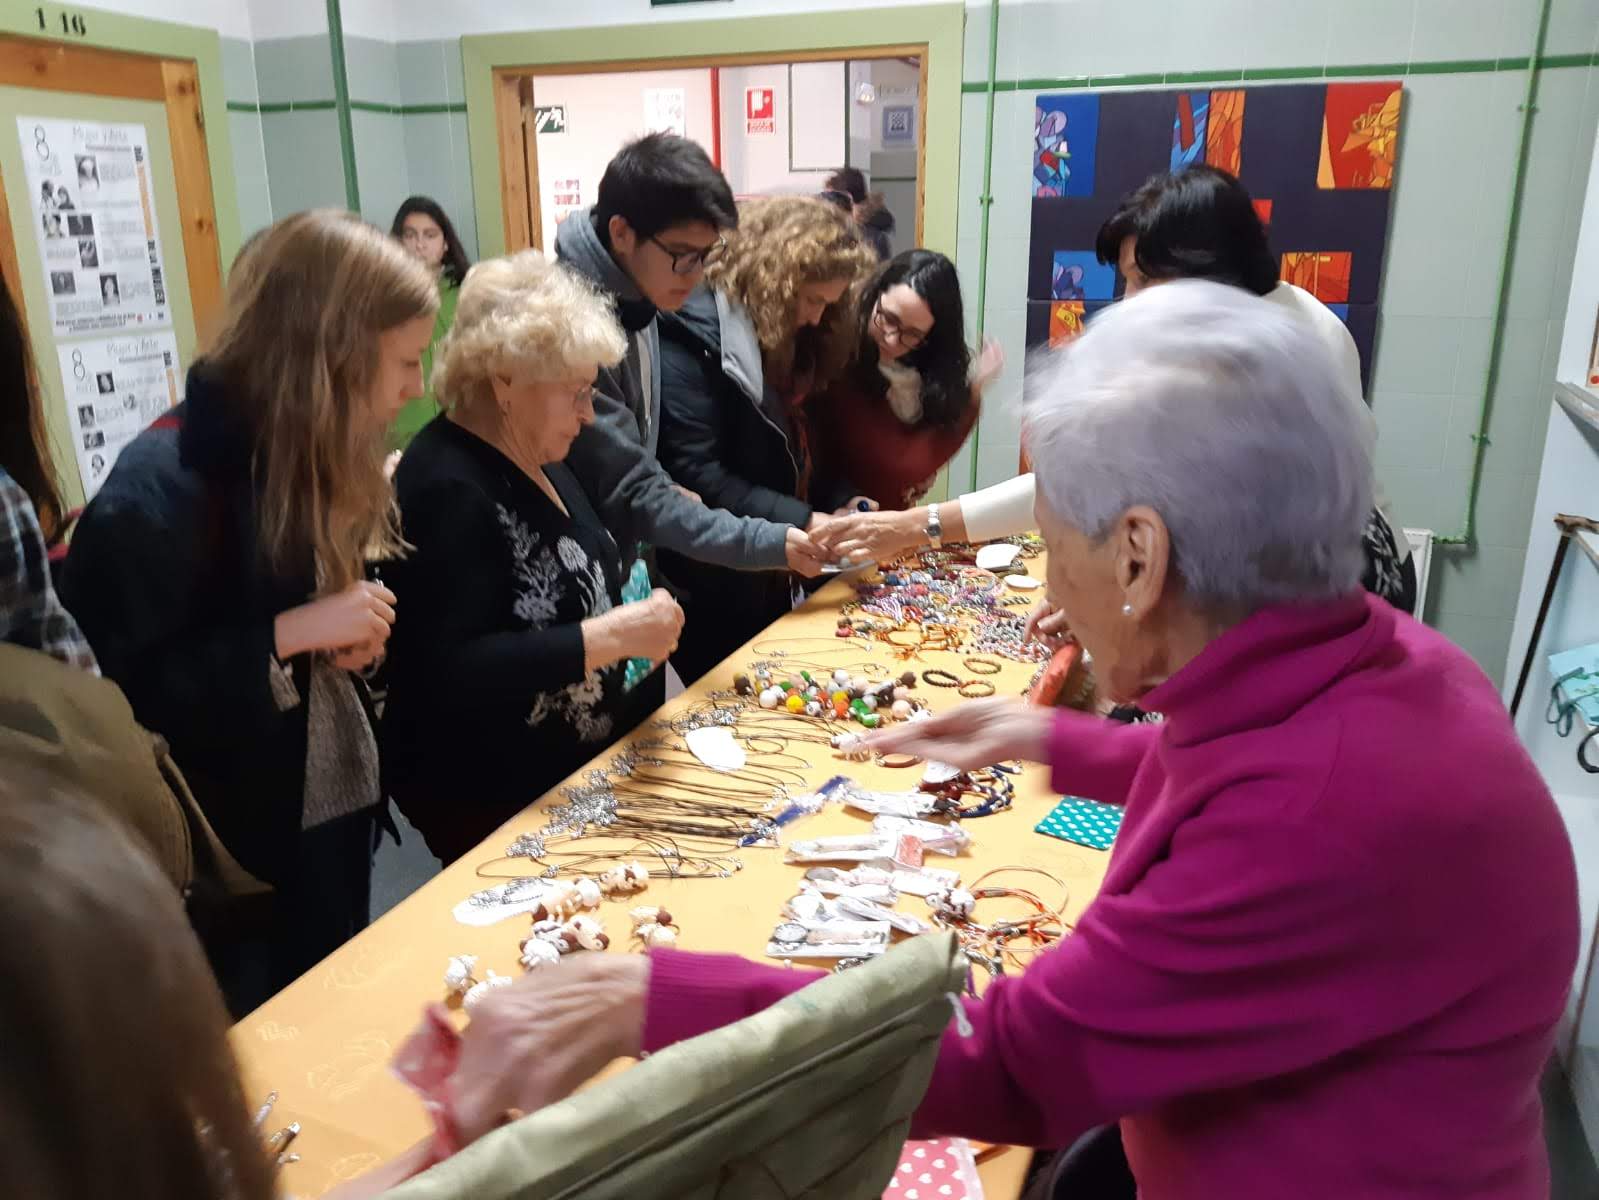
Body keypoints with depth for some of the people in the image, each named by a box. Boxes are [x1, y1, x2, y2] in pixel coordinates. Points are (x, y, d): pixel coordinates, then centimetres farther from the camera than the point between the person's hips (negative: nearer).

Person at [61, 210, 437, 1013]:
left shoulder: (323, 459, 3)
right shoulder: (157, 491, -23)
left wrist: (355, 635, -6)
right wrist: (289, 634, -27)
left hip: (337, 809, 8)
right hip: (231, 845, -7)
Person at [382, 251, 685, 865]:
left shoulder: (536, 456, 5)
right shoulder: (447, 488, -23)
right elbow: (451, 673, -31)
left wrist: (636, 626, -1)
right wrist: (610, 637, -31)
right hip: (493, 804, -8)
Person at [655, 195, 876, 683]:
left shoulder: (790, 341, 7)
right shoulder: (693, 338, -19)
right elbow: (695, 477, -25)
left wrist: (842, 499, -4)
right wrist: (801, 522, -26)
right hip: (713, 591, -8)